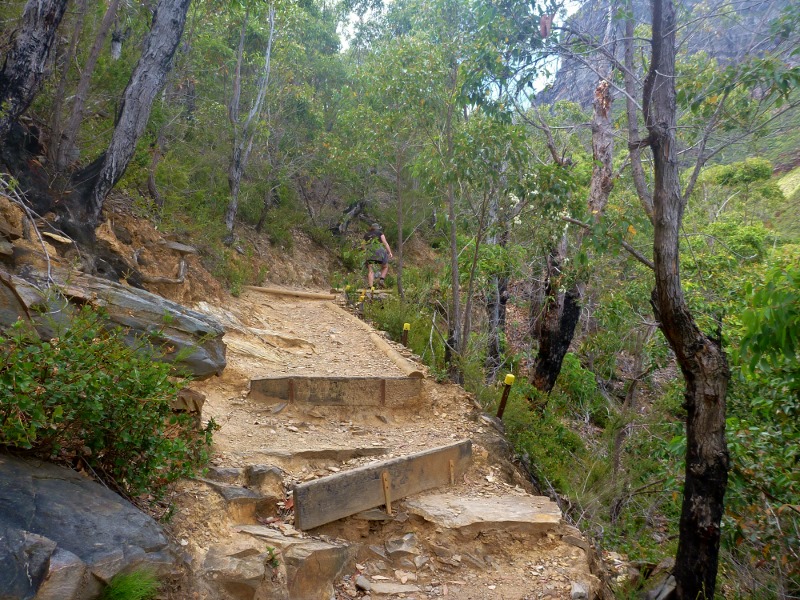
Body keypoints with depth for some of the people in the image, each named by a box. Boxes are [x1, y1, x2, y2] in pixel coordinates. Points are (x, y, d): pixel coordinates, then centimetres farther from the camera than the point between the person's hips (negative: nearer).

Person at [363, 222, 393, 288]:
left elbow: (364, 246, 18)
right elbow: (385, 243, 3)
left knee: (370, 271, 3)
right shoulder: (380, 233, 13)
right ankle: (382, 279, -4)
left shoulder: (366, 235, 21)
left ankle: (370, 286, -10)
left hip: (369, 253, 2)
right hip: (379, 251, -2)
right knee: (385, 267, 17)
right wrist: (390, 252, -1)